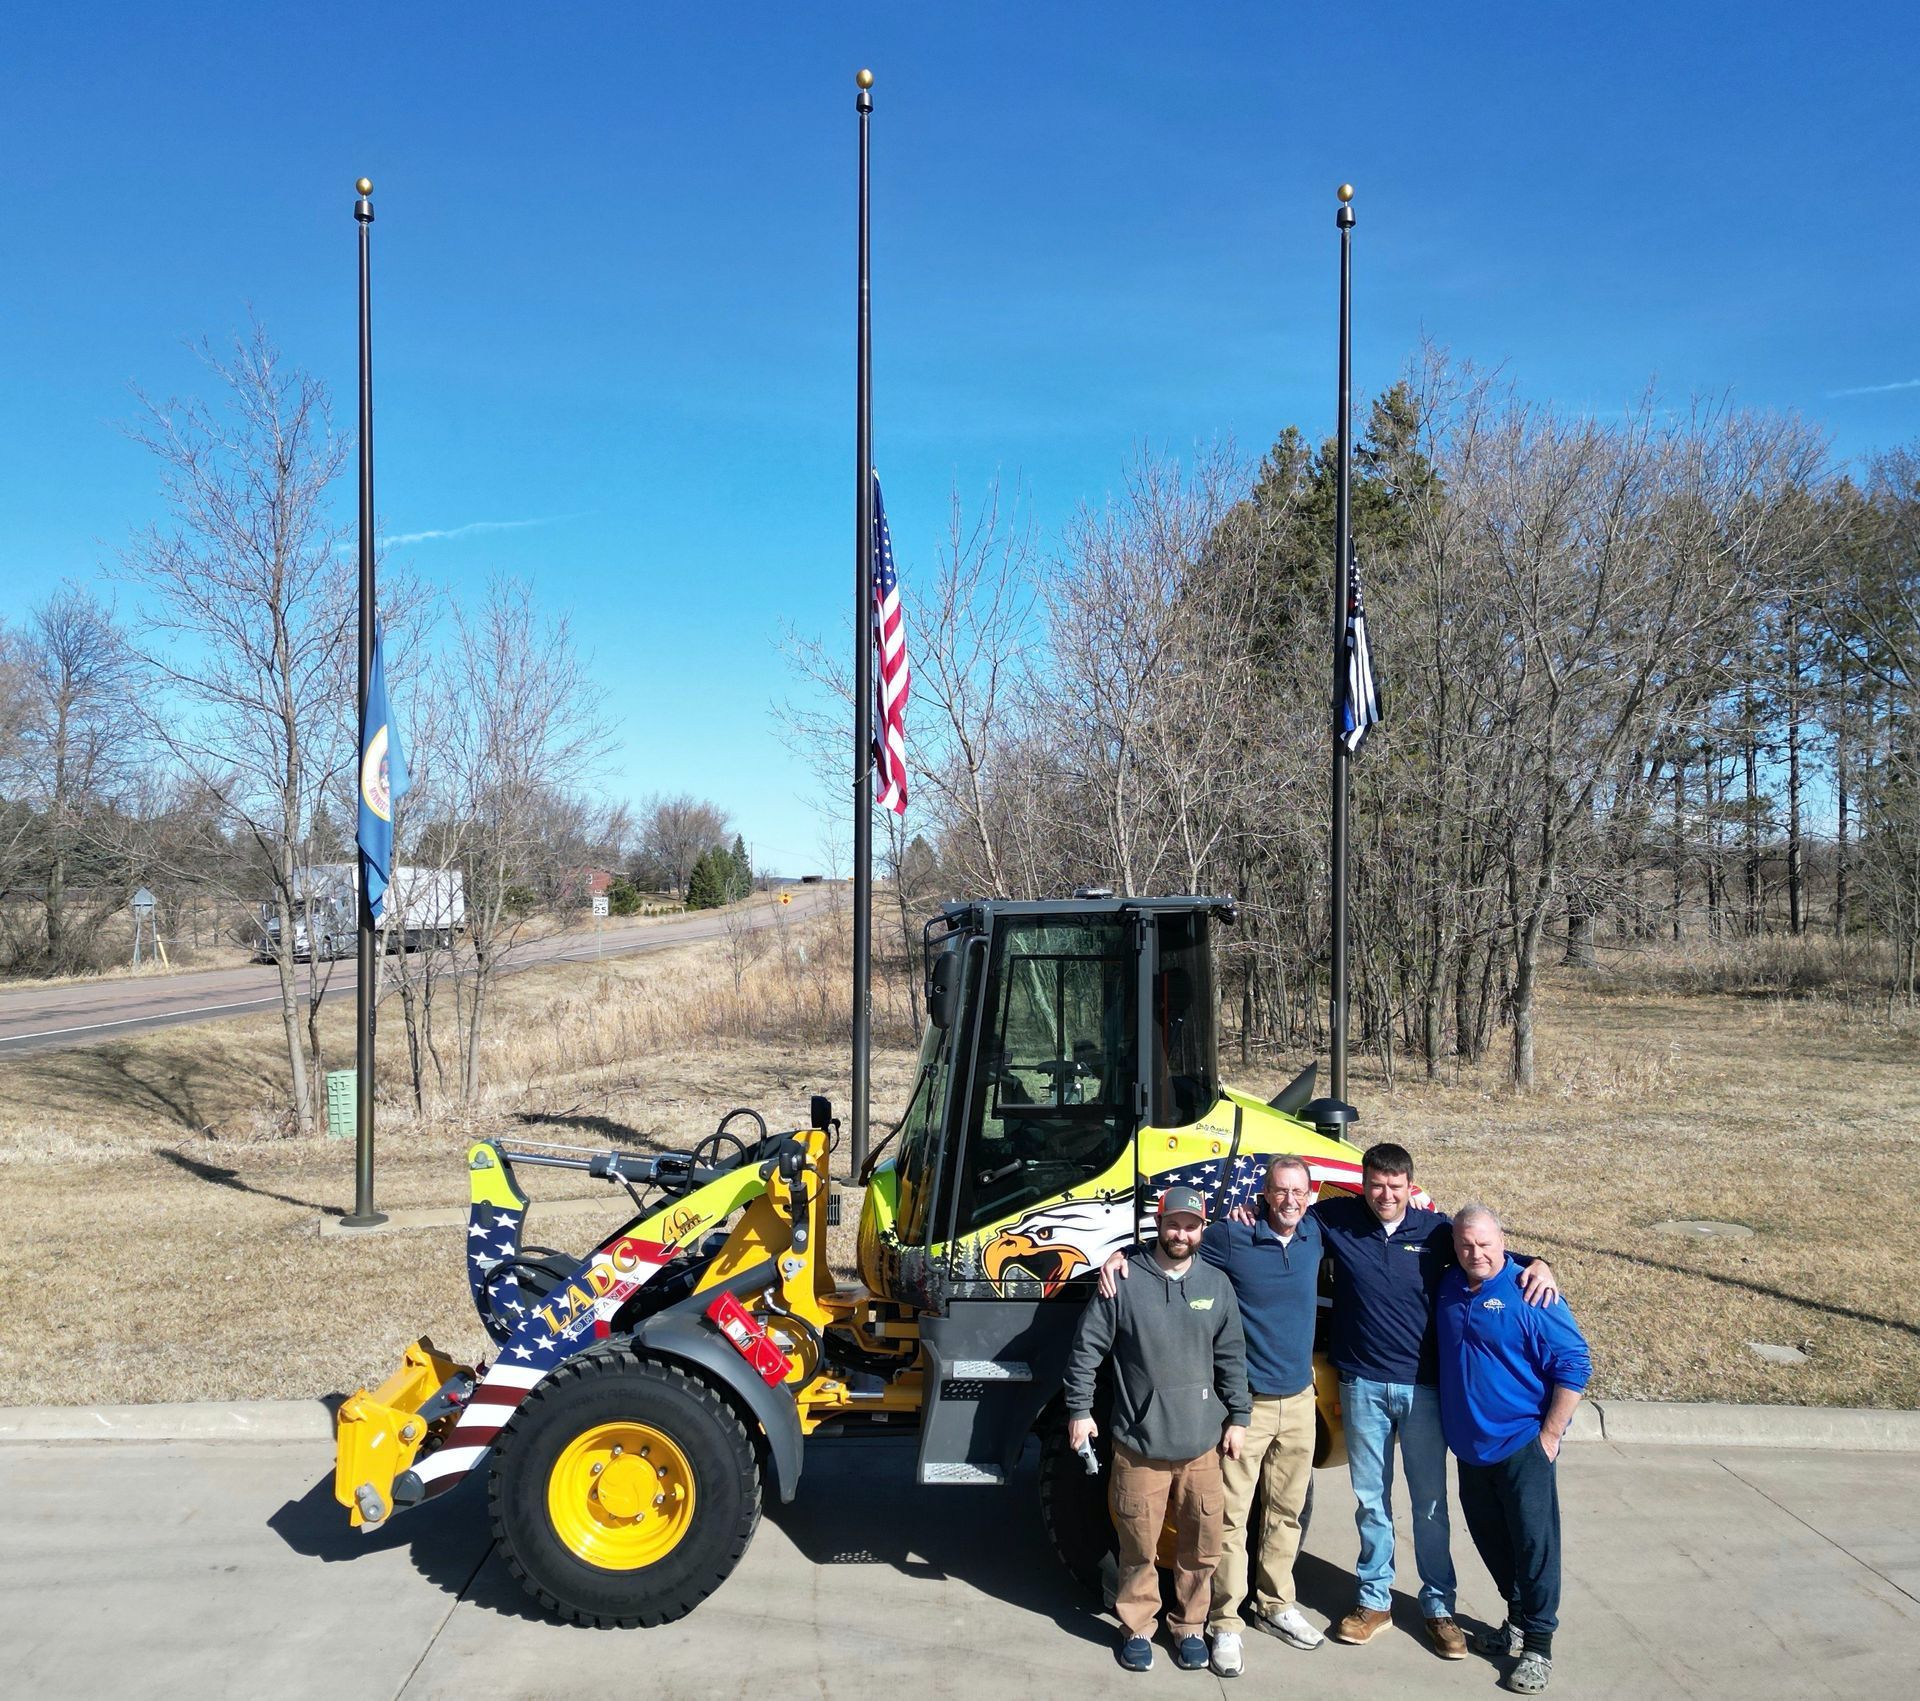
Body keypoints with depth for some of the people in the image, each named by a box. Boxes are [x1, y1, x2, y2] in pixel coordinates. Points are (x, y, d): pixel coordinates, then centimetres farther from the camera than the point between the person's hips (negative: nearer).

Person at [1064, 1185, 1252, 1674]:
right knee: (1139, 1546, 7)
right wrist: (1079, 1410, -4)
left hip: (1202, 1446, 3)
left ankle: (1189, 1626, 31)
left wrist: (1238, 1417, 6)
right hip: (1139, 1445, -3)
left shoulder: (1216, 1284, 3)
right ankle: (1136, 1627, 26)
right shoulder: (1124, 1279, -8)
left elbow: (1232, 1358, 9)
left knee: (1202, 1545, 11)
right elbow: (1086, 1348, -3)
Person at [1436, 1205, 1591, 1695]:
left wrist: (1550, 1436, -14)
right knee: (1491, 1538, 16)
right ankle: (1519, 1617, 35)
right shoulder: (1448, 1287, 2)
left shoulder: (1529, 1295, -16)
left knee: (1533, 1542, 1)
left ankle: (1538, 1644, 13)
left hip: (1522, 1445, -6)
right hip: (1470, 1444, 6)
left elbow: (1574, 1365, -14)